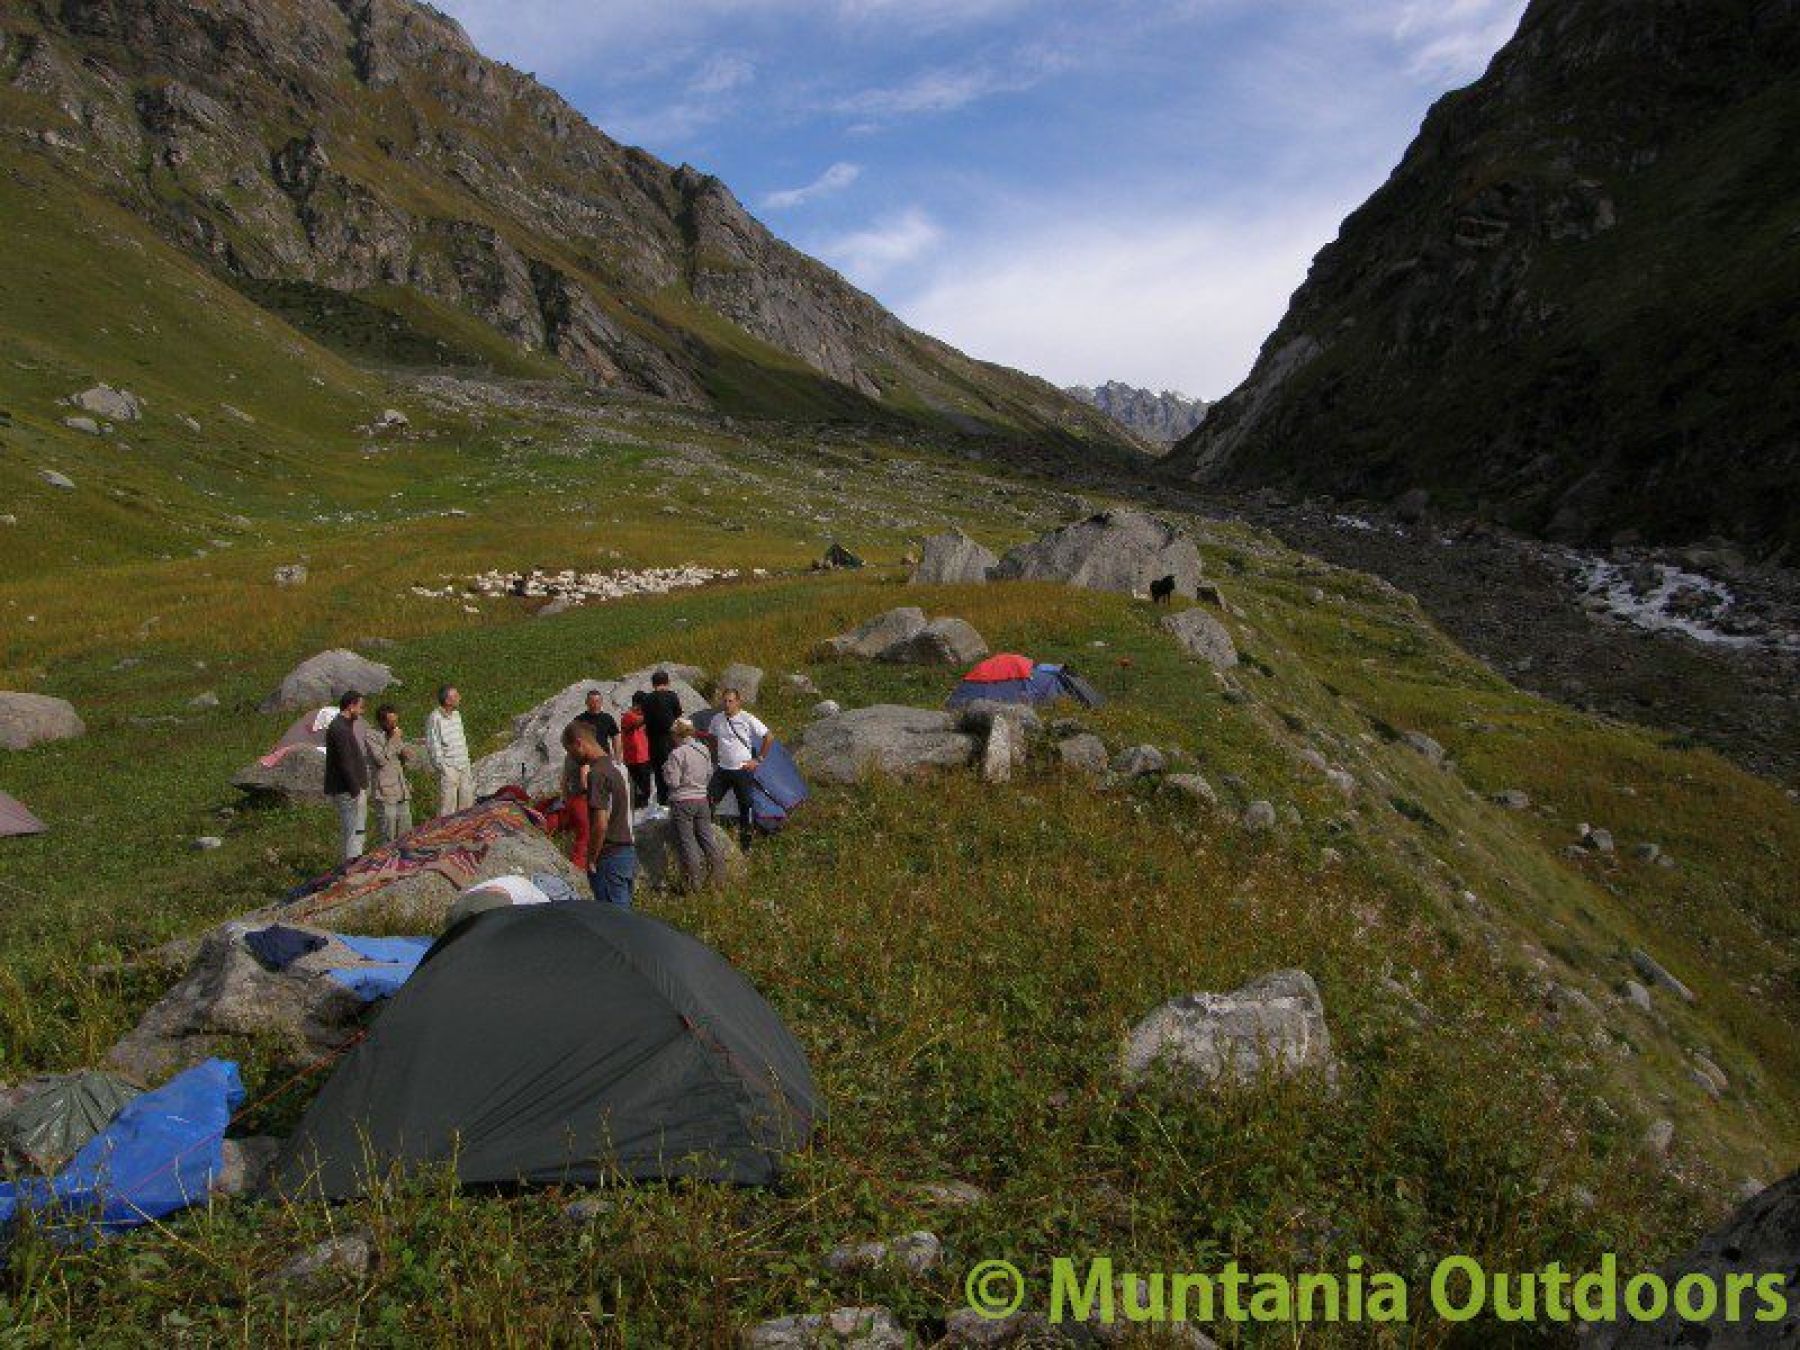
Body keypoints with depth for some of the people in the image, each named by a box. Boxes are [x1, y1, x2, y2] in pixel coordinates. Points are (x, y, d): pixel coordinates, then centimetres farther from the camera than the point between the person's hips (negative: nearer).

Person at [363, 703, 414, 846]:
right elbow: (381, 759, -18)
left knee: (406, 834, 10)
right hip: (385, 792, -7)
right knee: (388, 838, -5)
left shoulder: (397, 734, 13)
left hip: (402, 791, 7)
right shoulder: (371, 735, -7)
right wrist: (393, 740, -13)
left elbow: (409, 758, 16)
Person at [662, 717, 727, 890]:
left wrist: (666, 769, 0)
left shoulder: (677, 754, -17)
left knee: (686, 840, 0)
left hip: (682, 803, -6)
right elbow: (709, 775, 12)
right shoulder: (704, 750, 5)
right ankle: (717, 874, 19)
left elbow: (672, 782, -16)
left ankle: (694, 881, 2)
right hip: (702, 800, 7)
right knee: (707, 837, 14)